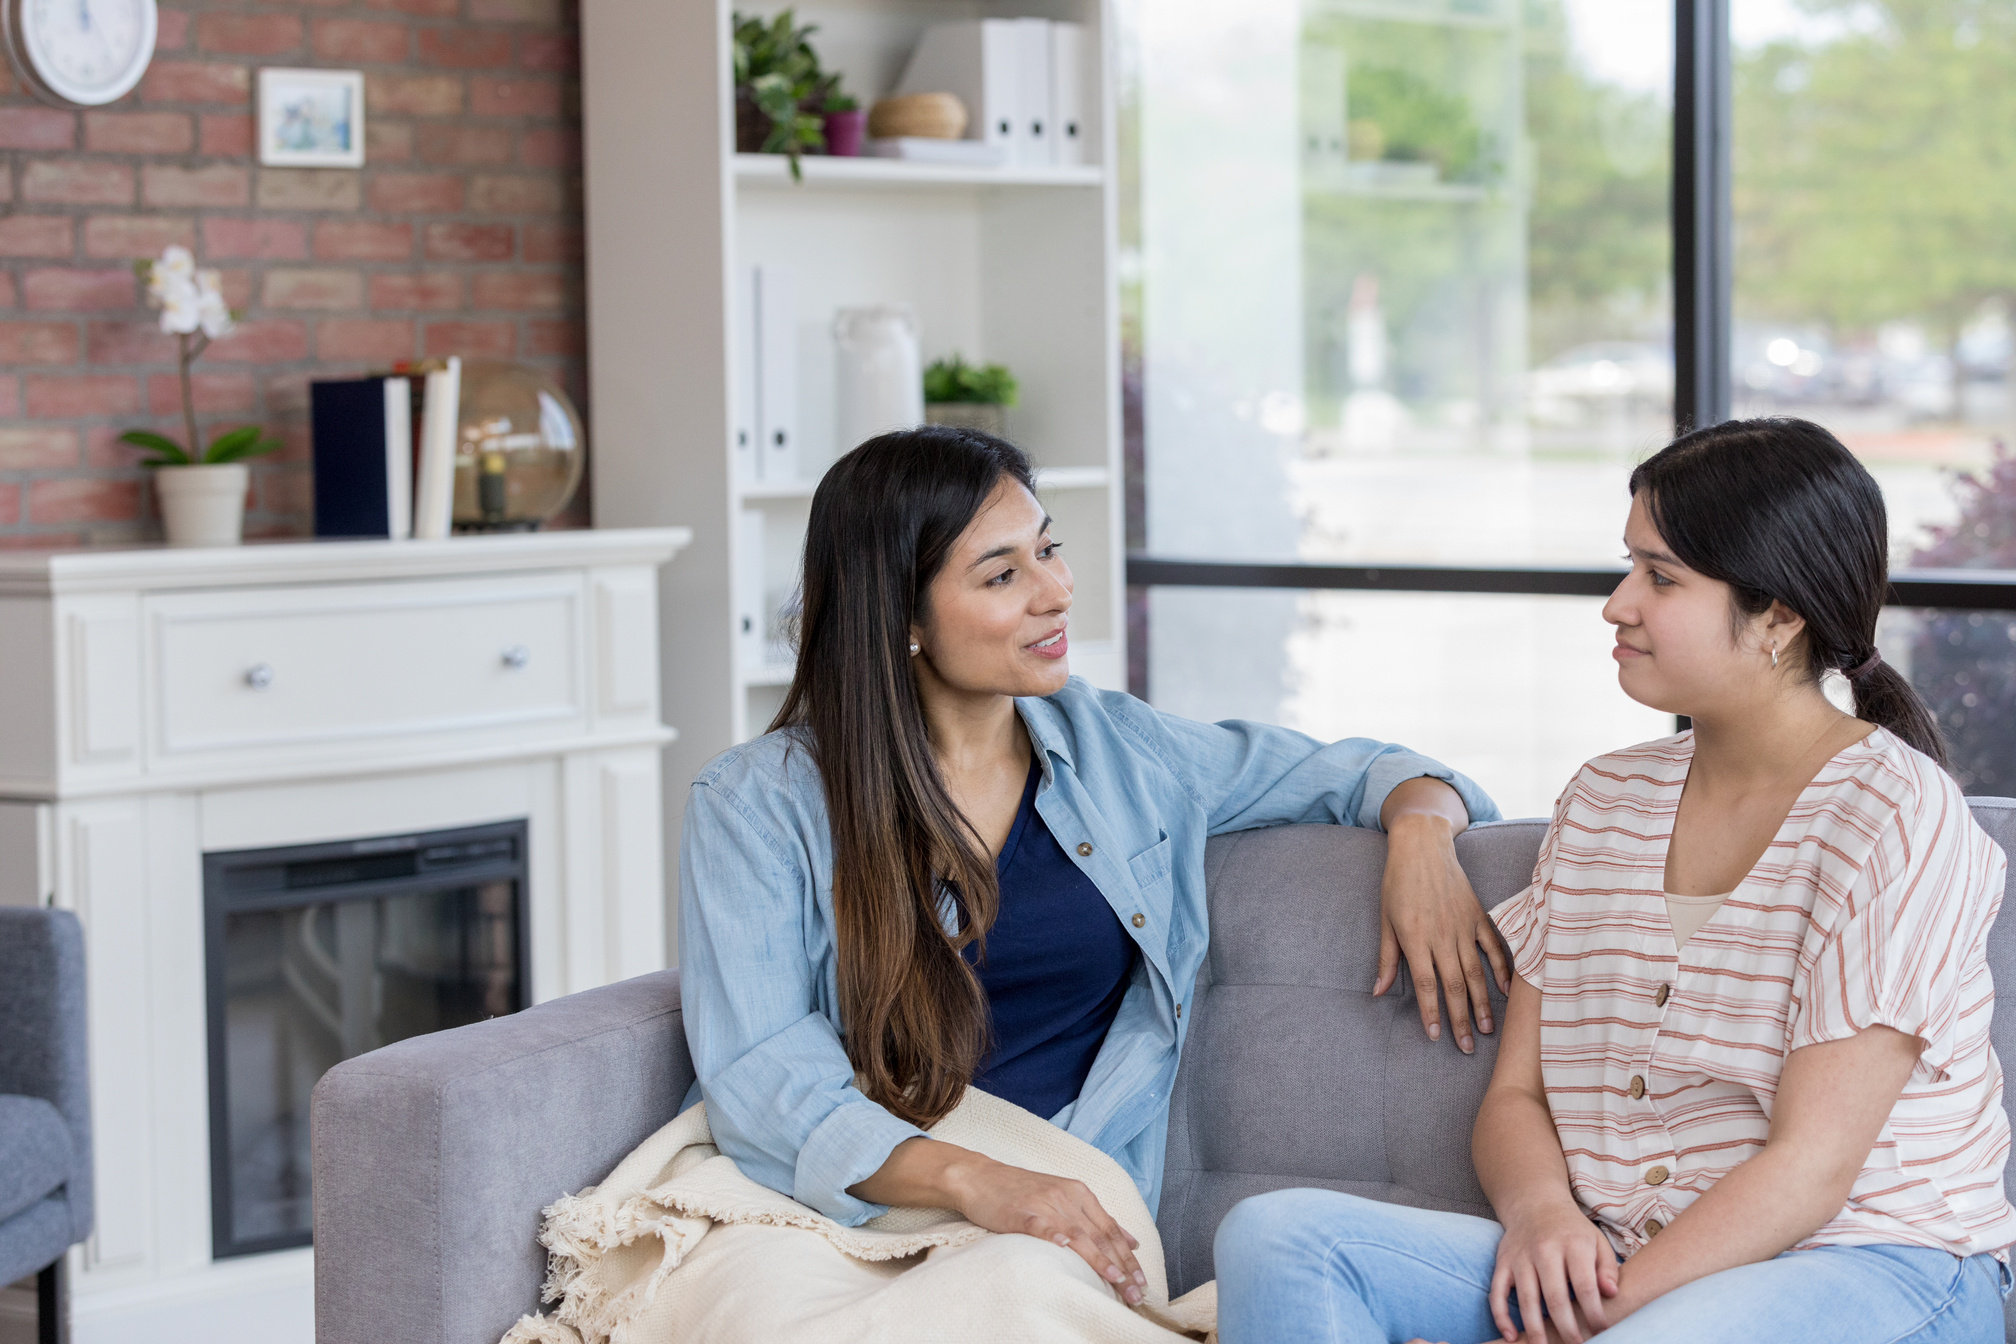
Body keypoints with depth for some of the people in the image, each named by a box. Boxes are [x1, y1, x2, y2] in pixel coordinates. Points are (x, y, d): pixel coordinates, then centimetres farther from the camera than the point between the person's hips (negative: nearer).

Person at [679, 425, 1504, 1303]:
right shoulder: (759, 804, 2)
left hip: (1064, 1224, 3)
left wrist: (1420, 831, 2)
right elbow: (759, 1077, -10)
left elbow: (1349, 774, 28)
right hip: (832, 1219, -2)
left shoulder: (1121, 752, 15)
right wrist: (971, 1182, -26)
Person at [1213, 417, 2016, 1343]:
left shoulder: (1896, 816, -7)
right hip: (1609, 1263, 7)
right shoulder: (1603, 804, 15)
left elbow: (1811, 1165, -15)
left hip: (1874, 1267, -6)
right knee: (1276, 1237, -17)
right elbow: (1513, 1096, 13)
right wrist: (1542, 1211, -11)